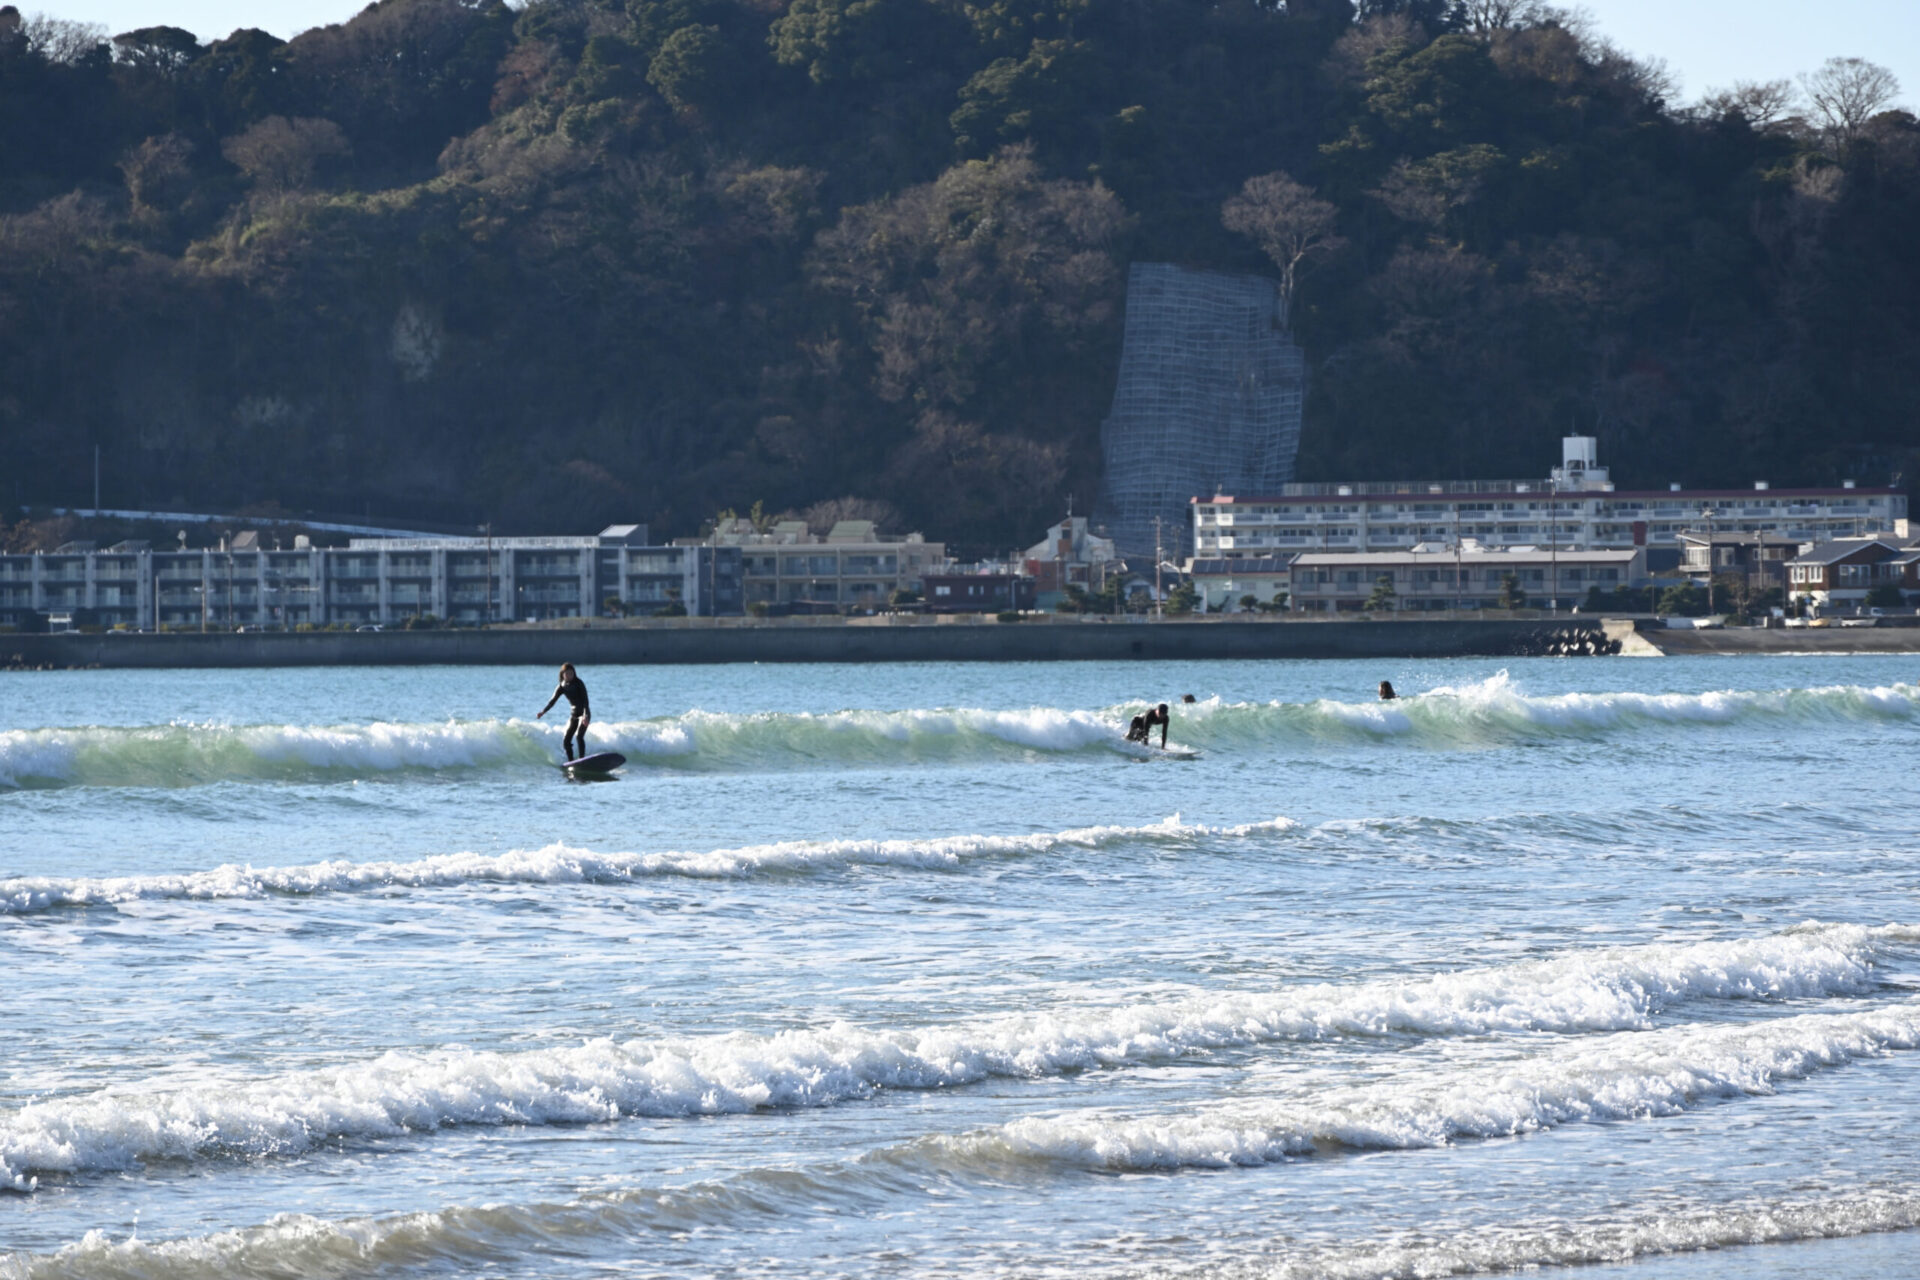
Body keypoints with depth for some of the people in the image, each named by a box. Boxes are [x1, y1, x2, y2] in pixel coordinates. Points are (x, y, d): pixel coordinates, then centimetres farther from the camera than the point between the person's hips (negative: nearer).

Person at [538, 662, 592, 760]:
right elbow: (552, 701, -3)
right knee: (566, 741, 1)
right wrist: (543, 712, -19)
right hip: (574, 715, 6)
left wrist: (585, 715, -35)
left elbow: (585, 700, -21)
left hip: (583, 714, -6)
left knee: (579, 736, -26)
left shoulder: (579, 684, -14)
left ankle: (582, 759, -27)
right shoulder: (562, 687, 1)